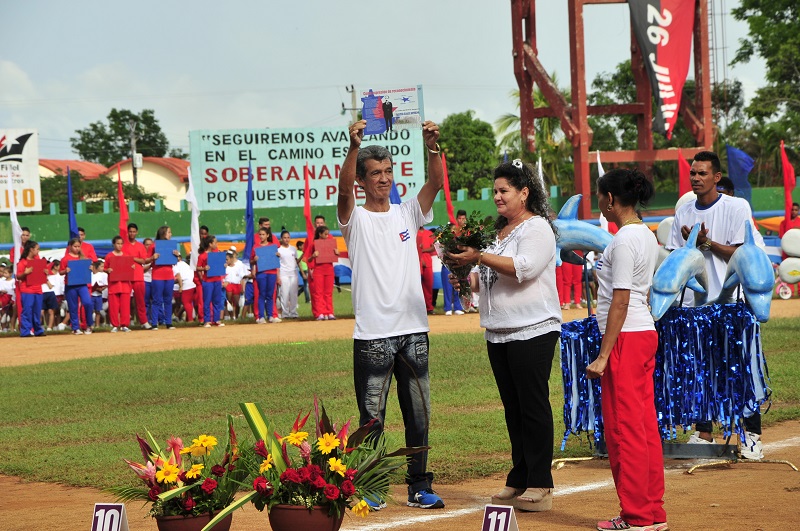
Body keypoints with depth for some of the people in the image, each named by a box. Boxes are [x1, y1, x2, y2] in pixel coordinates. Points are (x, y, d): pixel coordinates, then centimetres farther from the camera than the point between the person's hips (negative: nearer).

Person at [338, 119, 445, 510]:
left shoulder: (407, 214, 11)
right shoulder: (355, 219, 1)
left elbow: (436, 182, -4)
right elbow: (344, 188, -20)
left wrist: (432, 147, -23)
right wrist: (353, 147, -36)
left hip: (414, 331, 4)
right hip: (373, 335, -4)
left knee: (419, 415, 8)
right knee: (372, 418, 1)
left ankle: (420, 487, 16)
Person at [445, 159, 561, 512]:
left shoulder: (536, 228, -8)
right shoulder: (499, 231, 18)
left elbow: (523, 268, -24)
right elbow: (489, 279, 26)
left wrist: (479, 257, -25)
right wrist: (469, 280, 5)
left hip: (532, 331, -9)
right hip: (499, 334, 9)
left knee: (533, 406, -7)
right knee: (513, 407, 11)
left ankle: (540, 486, -3)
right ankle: (518, 482, 16)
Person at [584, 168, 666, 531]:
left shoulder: (624, 241, -16)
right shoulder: (647, 236, 13)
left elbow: (620, 302, -19)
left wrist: (603, 356, -19)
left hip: (625, 337, -10)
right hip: (646, 334, 10)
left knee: (623, 427, -4)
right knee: (645, 426, 12)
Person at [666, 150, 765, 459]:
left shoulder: (737, 208, -2)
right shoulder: (683, 213, 12)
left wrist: (708, 242, -16)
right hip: (693, 303, 5)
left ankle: (752, 435, 0)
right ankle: (702, 433, 11)